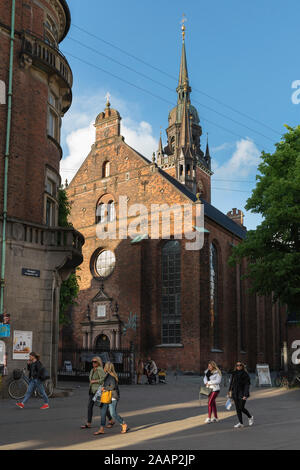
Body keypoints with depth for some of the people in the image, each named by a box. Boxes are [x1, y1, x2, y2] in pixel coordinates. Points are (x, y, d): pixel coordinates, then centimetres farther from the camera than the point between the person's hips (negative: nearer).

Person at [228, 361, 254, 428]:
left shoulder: (245, 374, -7)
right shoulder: (234, 374, 8)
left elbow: (247, 385, -10)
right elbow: (231, 383, 13)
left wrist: (245, 395, -17)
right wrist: (230, 391, 8)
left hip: (242, 394, -5)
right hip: (235, 394, 5)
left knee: (241, 408, -5)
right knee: (238, 408, 5)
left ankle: (250, 417, 21)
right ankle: (240, 423, 13)